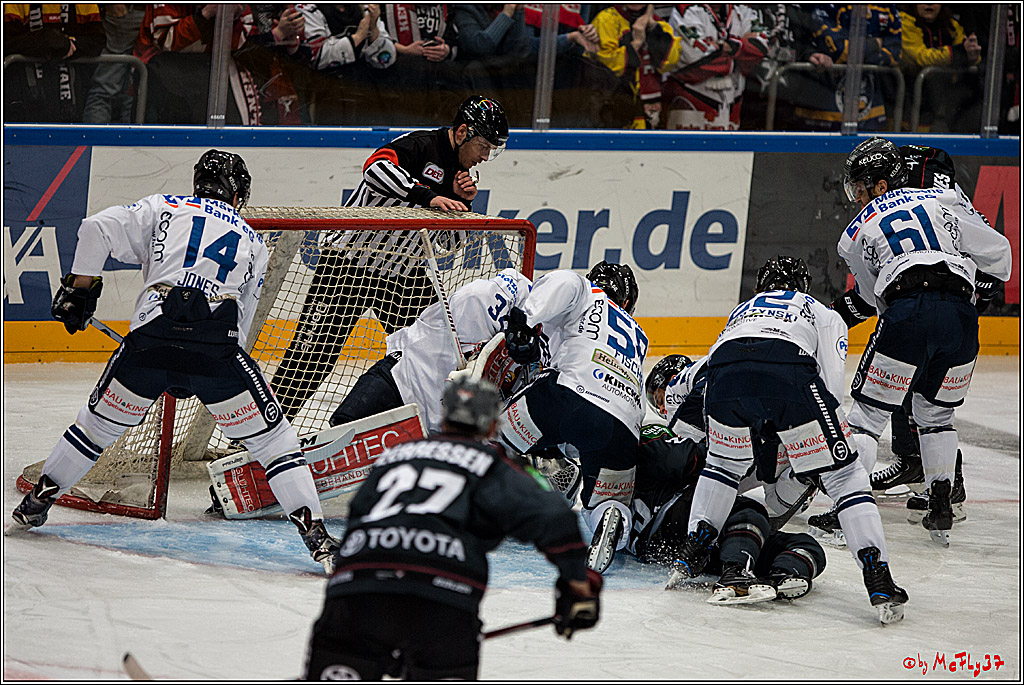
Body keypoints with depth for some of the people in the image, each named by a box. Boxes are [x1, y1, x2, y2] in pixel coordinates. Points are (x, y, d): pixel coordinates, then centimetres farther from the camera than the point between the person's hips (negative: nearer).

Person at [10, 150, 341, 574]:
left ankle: (36, 504, 33)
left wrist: (79, 289, 18)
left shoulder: (163, 208, 20)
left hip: (152, 332, 1)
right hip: (218, 345, -1)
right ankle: (315, 533, -3)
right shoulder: (253, 242, 25)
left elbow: (97, 229, 7)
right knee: (271, 438, 7)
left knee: (100, 423, 23)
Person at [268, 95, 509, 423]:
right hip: (351, 259, -7)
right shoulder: (421, 145, -15)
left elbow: (448, 242, 12)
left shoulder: (460, 171, 9)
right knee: (315, 349, -8)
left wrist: (462, 202, -4)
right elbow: (377, 167, -36)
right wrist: (429, 196, -39)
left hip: (403, 271, 8)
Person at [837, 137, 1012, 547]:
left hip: (906, 313, -3)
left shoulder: (856, 234, 19)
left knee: (869, 410, 8)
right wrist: (994, 283, 36)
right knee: (936, 413, 22)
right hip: (960, 311, 3)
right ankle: (941, 512, 18)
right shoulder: (944, 200, 20)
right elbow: (995, 250, 16)